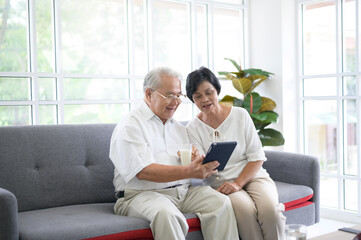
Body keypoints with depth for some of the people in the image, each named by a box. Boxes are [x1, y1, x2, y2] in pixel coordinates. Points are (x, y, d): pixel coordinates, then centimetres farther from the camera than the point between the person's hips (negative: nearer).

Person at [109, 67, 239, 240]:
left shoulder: (178, 127, 21)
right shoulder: (128, 127, -3)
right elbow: (143, 172, -17)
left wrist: (197, 161, -7)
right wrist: (189, 172, -26)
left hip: (184, 192, 6)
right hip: (143, 194, -6)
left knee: (221, 203, -18)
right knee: (166, 214, -37)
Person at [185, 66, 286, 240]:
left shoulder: (240, 115, 3)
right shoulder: (193, 128, 3)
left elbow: (257, 157, 1)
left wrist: (238, 183, -13)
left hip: (252, 176, 1)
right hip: (220, 183, -1)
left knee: (270, 209, -29)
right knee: (245, 209, -33)